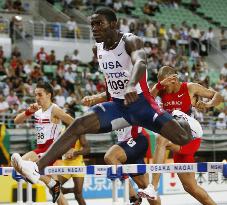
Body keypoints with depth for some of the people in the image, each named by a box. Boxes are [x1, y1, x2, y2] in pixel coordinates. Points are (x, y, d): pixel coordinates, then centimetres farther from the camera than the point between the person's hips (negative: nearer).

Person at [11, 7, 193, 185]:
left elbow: (140, 62, -41)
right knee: (79, 125, -18)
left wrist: (131, 86, -60)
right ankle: (37, 168, -29)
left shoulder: (130, 41, -17)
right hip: (117, 105, 4)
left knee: (184, 139, -15)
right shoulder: (98, 49, 3)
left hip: (141, 102, -4)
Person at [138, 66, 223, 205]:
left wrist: (208, 104, -18)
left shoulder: (190, 88, -4)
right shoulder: (162, 90, 6)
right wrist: (159, 85, -25)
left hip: (190, 137, -6)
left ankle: (153, 188, -38)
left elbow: (219, 96, 3)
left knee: (161, 140, -34)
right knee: (190, 187, 8)